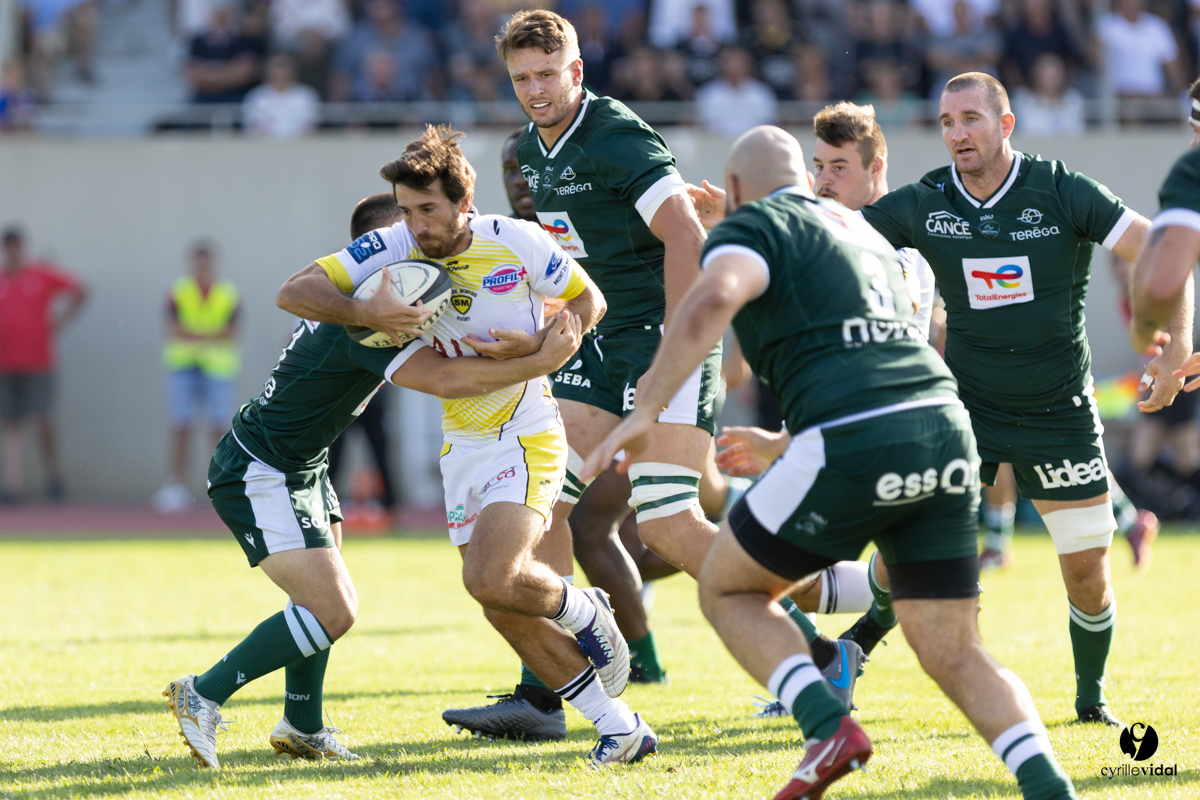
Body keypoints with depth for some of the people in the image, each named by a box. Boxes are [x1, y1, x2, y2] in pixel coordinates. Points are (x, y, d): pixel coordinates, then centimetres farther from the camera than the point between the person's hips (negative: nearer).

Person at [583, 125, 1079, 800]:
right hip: (946, 426, 6)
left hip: (853, 443, -6)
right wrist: (777, 446, 48)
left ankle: (830, 727, -7)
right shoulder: (863, 232, 31)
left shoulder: (753, 225, 7)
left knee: (728, 591, 15)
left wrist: (645, 410, -15)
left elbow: (715, 297, -16)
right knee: (954, 654, 9)